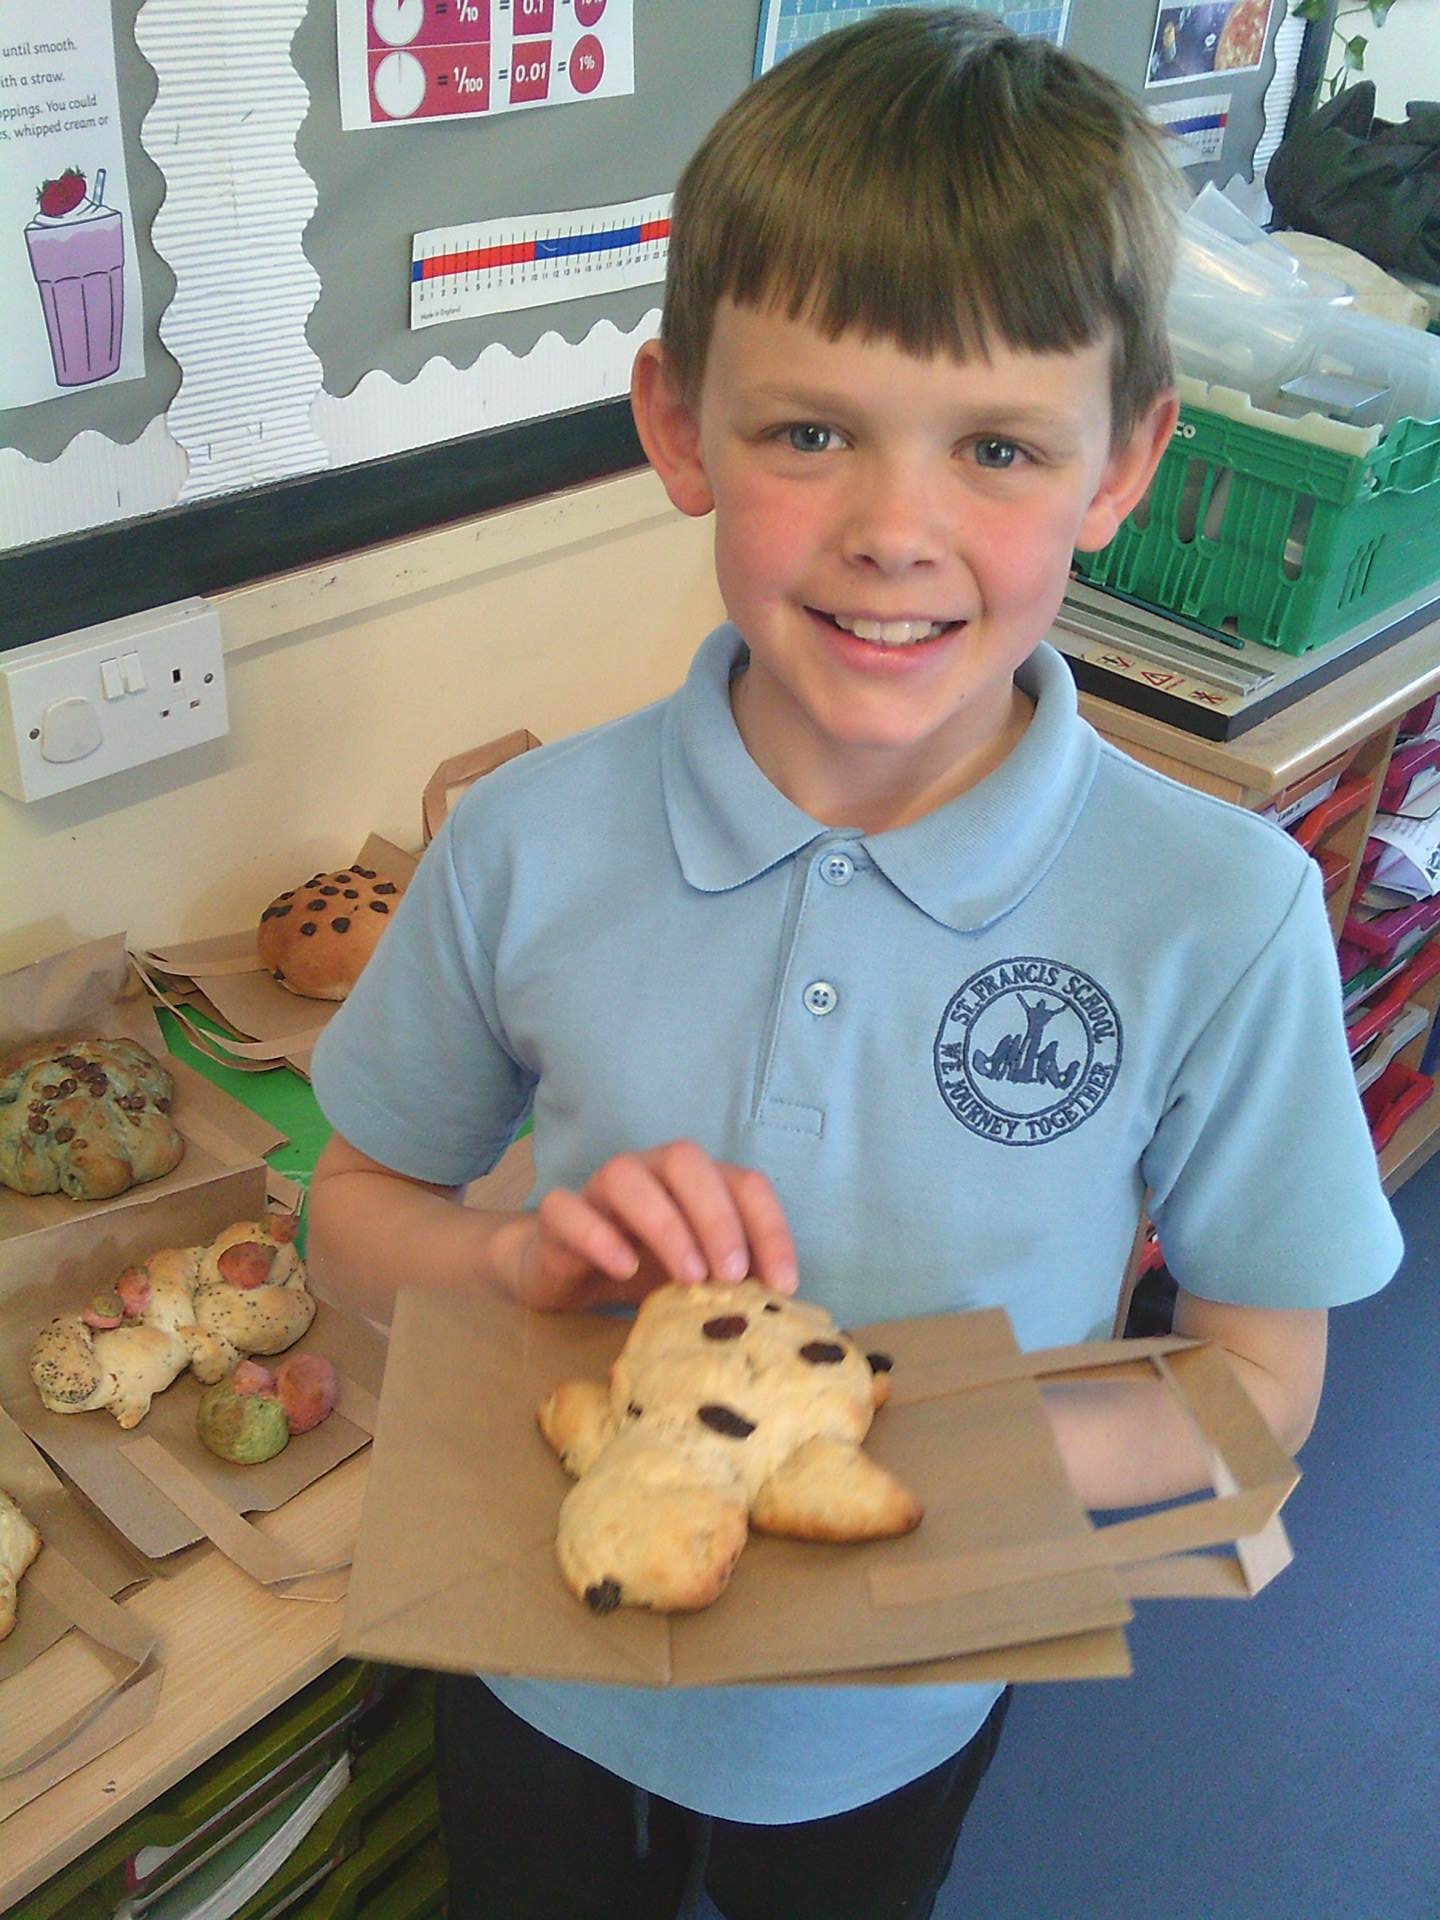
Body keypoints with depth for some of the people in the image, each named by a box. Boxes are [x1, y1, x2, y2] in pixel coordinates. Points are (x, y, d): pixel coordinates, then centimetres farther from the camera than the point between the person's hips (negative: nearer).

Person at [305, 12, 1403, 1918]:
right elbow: (360, 1206, -5)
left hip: (891, 1722, 0)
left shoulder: (1221, 917, -24)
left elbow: (1259, 1382, -12)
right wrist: (530, 1261, -28)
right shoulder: (530, 842, -20)